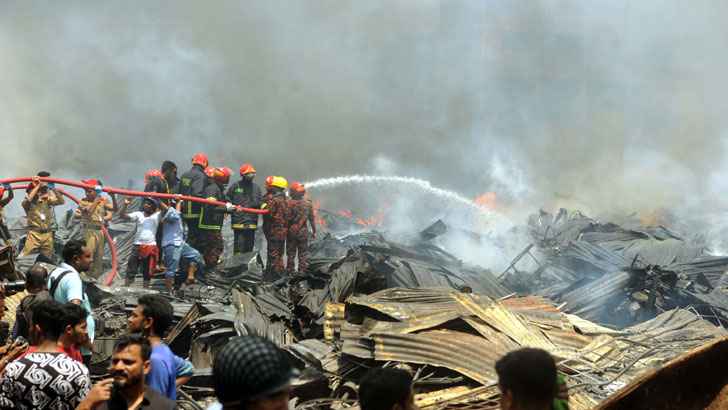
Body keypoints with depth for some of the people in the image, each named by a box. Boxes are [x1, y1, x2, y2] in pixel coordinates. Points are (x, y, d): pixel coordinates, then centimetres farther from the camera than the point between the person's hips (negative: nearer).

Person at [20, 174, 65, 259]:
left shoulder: (46, 201, 12)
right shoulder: (26, 203, 2)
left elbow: (61, 201, 3)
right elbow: (29, 199, -22)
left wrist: (54, 189, -9)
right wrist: (38, 185, -12)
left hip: (47, 235, 4)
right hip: (34, 234, -4)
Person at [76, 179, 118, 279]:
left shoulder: (102, 201, 9)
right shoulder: (83, 202, -2)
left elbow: (114, 209, -1)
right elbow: (90, 210, -20)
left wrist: (113, 197, -15)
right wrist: (97, 198, -17)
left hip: (100, 232, 5)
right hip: (89, 232, -5)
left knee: (99, 257, 9)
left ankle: (94, 279, 18)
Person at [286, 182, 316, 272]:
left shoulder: (289, 203, -11)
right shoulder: (308, 204, -2)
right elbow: (312, 219, 2)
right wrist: (314, 232, 13)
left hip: (291, 232, -2)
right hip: (303, 232, 2)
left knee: (290, 254, 7)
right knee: (302, 254, 8)